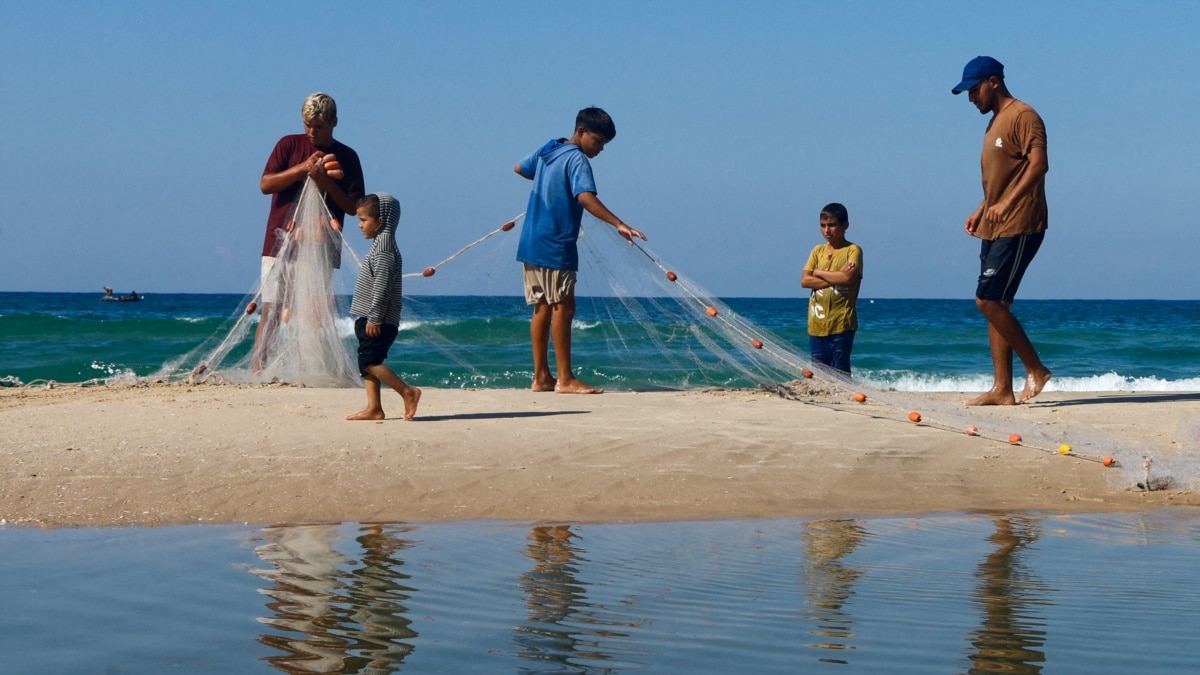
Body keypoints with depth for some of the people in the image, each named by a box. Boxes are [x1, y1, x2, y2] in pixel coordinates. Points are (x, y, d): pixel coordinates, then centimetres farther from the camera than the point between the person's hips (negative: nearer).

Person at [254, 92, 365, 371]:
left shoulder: (347, 157, 9)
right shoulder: (289, 145, 7)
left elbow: (353, 207, 5)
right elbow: (265, 184, -1)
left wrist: (327, 184, -11)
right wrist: (302, 168, -12)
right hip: (281, 243, -1)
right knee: (271, 311, -6)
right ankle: (257, 372, -7)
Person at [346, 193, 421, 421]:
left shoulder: (384, 243, -14)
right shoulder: (381, 243, 18)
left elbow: (382, 283, -22)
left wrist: (374, 317, -23)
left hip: (380, 321, -10)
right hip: (370, 318, 10)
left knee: (369, 361, -14)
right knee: (367, 363, 7)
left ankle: (408, 392, -12)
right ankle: (374, 408, 6)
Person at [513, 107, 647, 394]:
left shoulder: (548, 150, 13)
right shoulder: (577, 160, -13)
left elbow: (519, 168, 30)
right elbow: (585, 197, -30)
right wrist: (618, 224, -38)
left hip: (531, 243, 9)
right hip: (555, 245, -9)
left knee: (543, 308, 10)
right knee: (563, 308, -8)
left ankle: (541, 377, 12)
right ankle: (565, 379, -9)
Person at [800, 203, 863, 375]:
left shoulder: (853, 250, -1)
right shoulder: (818, 251, 13)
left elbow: (848, 278, -17)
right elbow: (805, 280, 1)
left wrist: (819, 272, -4)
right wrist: (835, 278, -9)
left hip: (841, 324, -5)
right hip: (816, 324, 5)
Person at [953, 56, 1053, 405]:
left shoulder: (1023, 116, -10)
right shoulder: (994, 121, 19)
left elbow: (1039, 164, -22)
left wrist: (1007, 204, -29)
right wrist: (981, 210, 16)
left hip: (1018, 228, -10)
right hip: (994, 229, 10)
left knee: (988, 301, -14)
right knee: (995, 305, 6)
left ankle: (1036, 369, -4)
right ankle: (1002, 389, 6)